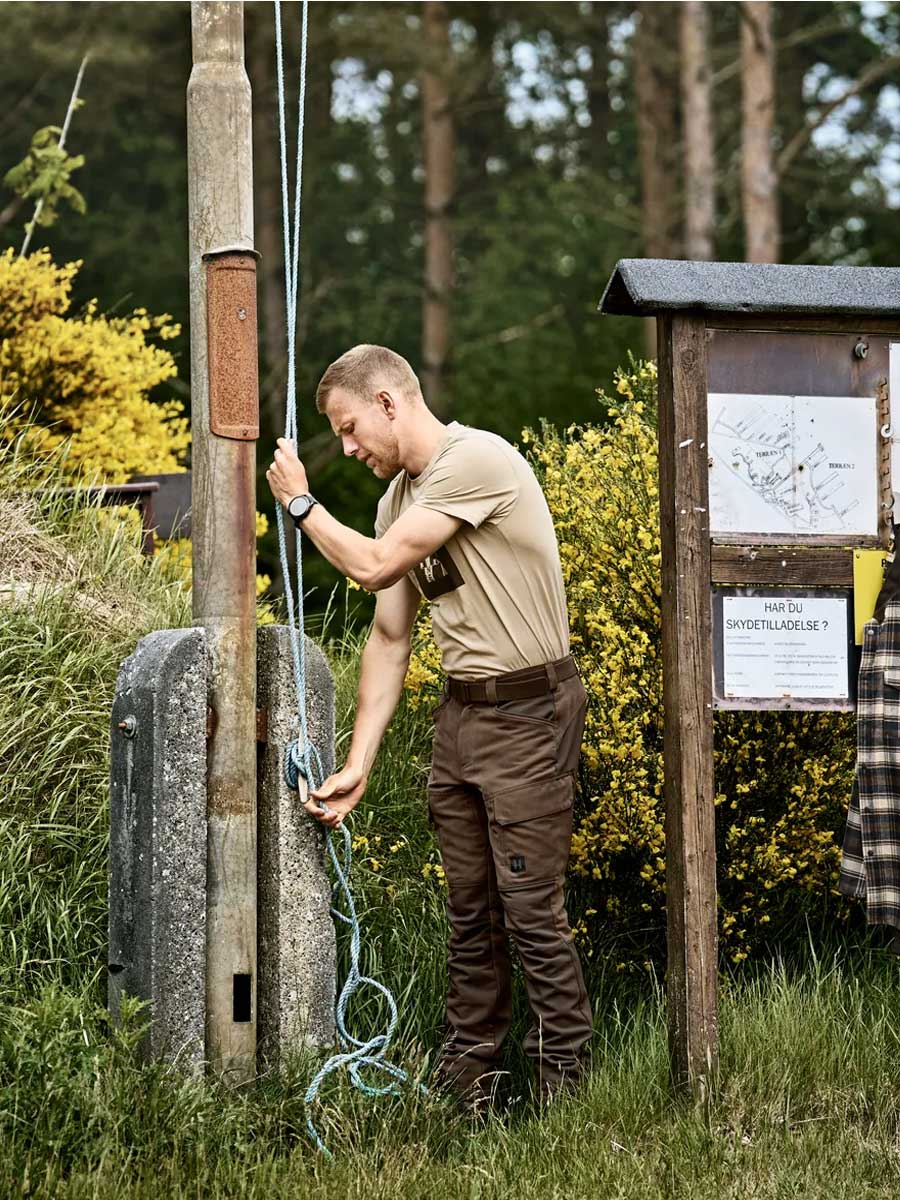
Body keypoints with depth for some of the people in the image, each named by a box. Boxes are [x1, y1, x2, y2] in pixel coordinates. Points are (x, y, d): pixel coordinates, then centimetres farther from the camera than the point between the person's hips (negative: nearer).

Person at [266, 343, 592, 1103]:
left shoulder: (478, 461, -17)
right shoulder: (399, 498, 12)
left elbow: (373, 566, -18)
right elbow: (389, 637, 13)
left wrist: (301, 502, -1)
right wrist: (358, 766, 8)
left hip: (527, 712, -8)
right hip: (461, 711, 9)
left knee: (532, 909, -7)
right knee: (470, 911, 13)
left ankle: (563, 1079, 1)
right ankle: (468, 1072, 21)